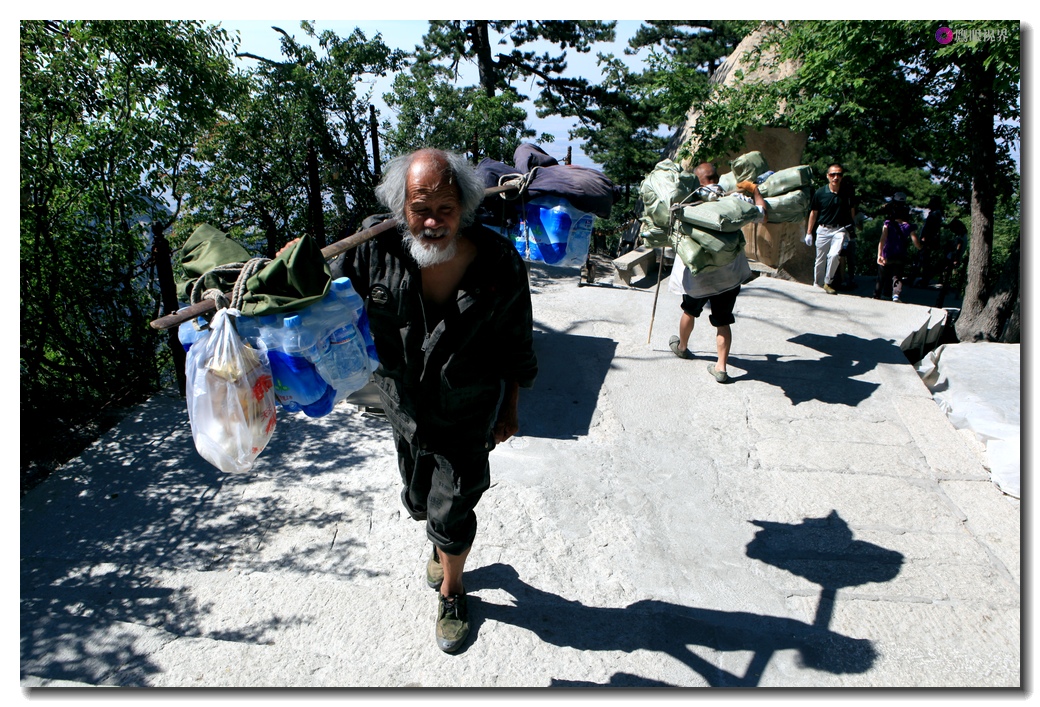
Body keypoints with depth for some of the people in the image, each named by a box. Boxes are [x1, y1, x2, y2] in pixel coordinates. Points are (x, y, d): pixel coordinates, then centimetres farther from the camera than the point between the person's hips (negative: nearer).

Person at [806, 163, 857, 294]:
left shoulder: (848, 193, -2)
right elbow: (813, 213, 5)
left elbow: (852, 211, 10)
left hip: (840, 230, -1)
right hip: (823, 230, 1)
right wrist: (809, 233, 6)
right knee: (820, 260, 8)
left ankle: (828, 283, -5)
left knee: (834, 255, -22)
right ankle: (817, 285, 26)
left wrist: (851, 230, 11)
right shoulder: (819, 193, -4)